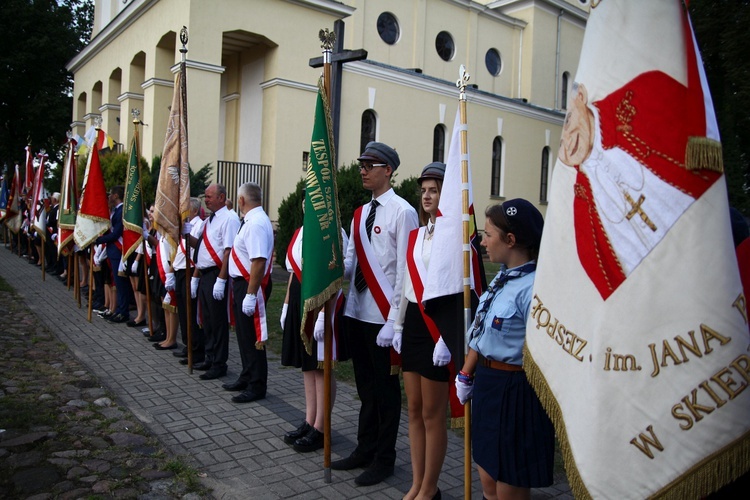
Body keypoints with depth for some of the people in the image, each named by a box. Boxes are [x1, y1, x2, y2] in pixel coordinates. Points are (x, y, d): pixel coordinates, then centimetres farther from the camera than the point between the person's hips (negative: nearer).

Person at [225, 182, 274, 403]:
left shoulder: (256, 223, -22)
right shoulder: (251, 220, 10)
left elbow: (259, 262, -29)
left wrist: (250, 295, -29)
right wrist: (244, 291, 15)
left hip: (250, 285, -10)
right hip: (241, 283, 11)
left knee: (252, 337, 0)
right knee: (244, 334, 21)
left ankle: (257, 387, 12)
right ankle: (247, 378, 36)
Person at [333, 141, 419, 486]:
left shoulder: (402, 212, -12)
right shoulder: (360, 214, 12)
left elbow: (405, 272, -15)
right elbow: (350, 262, 12)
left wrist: (393, 321, -17)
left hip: (383, 316, -7)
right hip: (356, 312, 8)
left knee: (385, 387, 8)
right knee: (365, 385, 19)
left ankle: (384, 459, 25)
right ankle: (365, 450, 36)